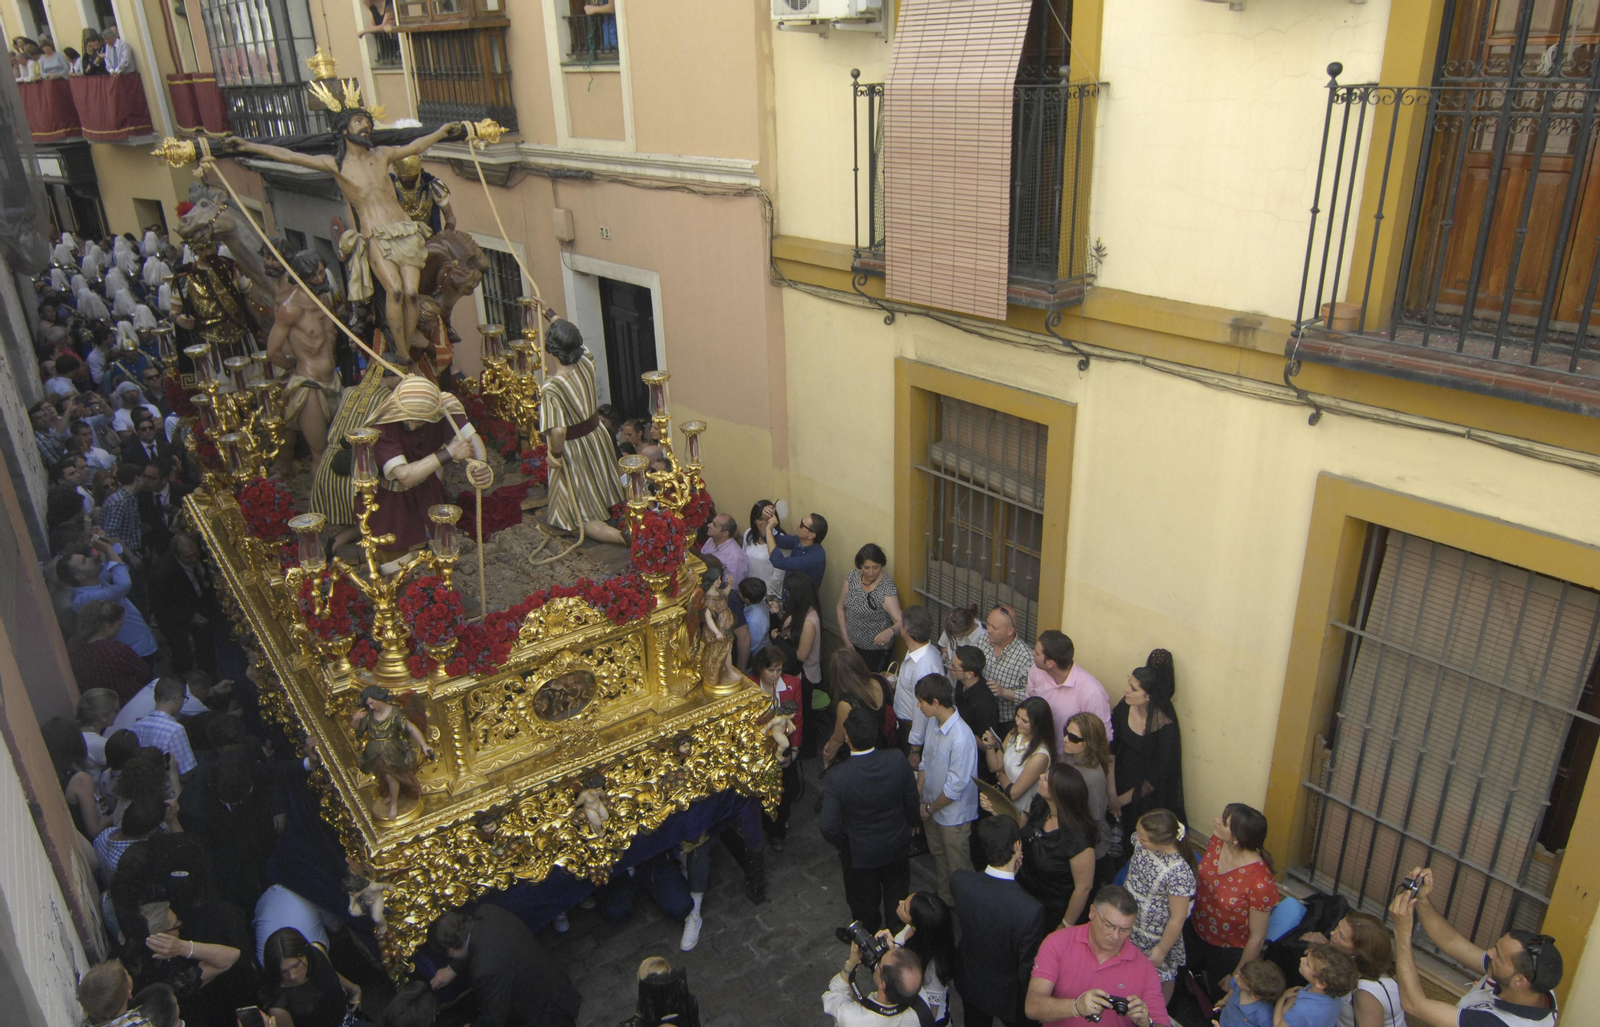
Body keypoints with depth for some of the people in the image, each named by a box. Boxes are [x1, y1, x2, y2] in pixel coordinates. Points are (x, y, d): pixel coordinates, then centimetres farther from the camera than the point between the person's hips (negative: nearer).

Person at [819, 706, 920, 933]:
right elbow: (912, 801, -10)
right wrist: (913, 821, 11)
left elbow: (828, 827, -27)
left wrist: (841, 843, -5)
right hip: (897, 846, 2)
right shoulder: (898, 759, -26)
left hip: (859, 854, -2)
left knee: (865, 902, 27)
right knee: (897, 898, 29)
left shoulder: (836, 778, -33)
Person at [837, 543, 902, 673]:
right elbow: (841, 608, 1)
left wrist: (890, 631, -52)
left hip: (877, 649, -5)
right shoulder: (852, 577, -9)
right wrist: (846, 639, -3)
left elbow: (900, 621, -31)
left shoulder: (886, 588, -24)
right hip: (853, 645, 5)